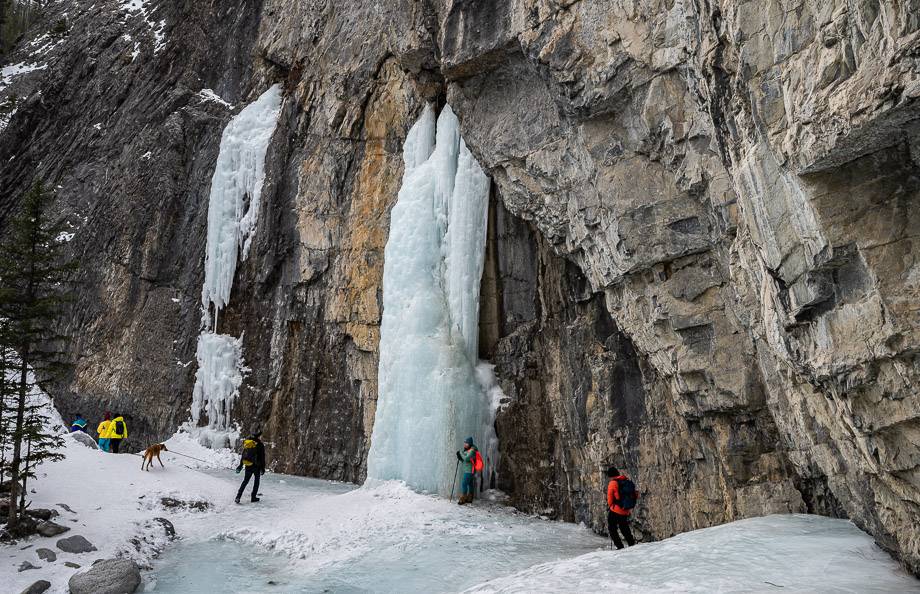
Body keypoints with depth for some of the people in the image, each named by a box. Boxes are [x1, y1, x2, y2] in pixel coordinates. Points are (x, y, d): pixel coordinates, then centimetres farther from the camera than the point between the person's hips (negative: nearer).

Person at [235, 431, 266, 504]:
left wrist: (241, 465, 18)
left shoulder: (246, 443, 4)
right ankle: (253, 497, 12)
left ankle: (238, 497, 3)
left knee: (245, 481, 13)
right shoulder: (260, 445, -10)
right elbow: (262, 458, -8)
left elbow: (243, 455, 10)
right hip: (256, 466, -4)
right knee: (256, 480, 13)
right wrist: (263, 468, -2)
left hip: (248, 466, 4)